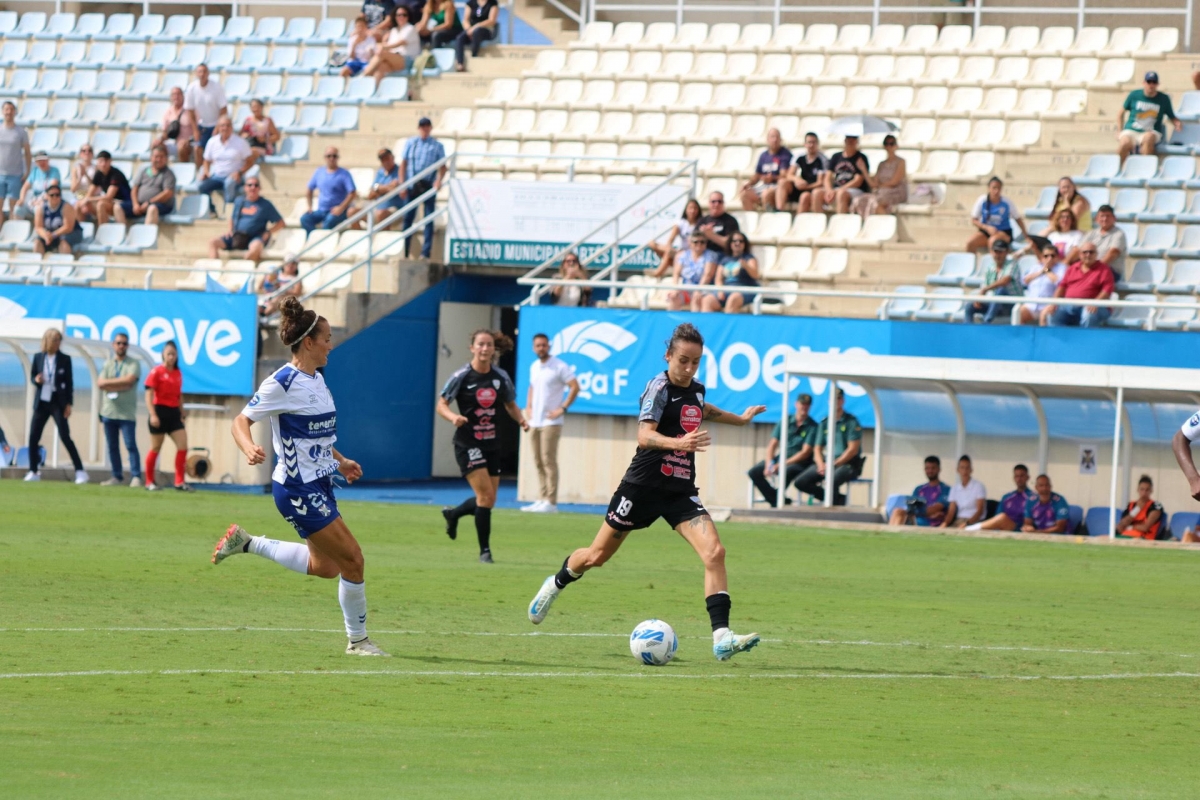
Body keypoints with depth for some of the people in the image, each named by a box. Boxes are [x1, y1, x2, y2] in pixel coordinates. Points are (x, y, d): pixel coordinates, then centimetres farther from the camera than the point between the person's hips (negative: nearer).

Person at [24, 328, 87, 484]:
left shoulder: (65, 359, -3)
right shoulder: (38, 357, 3)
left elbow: (70, 383, -1)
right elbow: (32, 376, 12)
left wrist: (69, 404, -7)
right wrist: (36, 380, -12)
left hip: (58, 402, -3)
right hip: (41, 402, 3)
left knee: (65, 436, -9)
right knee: (33, 437, 0)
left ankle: (80, 471, -5)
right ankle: (33, 471, 11)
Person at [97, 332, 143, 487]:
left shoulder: (133, 364, 0)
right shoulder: (107, 364, 12)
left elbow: (129, 380, -16)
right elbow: (100, 384, -1)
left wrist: (109, 382, -6)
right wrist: (120, 385, -11)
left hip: (127, 414, -4)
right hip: (109, 411, 4)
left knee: (131, 445, -9)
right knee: (112, 447, 7)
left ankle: (136, 477, -10)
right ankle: (117, 477, 13)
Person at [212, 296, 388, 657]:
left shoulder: (316, 380, 10)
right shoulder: (284, 383, -16)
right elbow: (241, 421, -16)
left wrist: (339, 461, 26)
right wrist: (249, 449, -34)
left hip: (318, 485, 10)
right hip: (298, 489, -10)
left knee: (325, 567, 15)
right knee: (351, 558, -8)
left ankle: (246, 543, 25)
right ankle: (357, 640, 5)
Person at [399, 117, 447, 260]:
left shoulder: (437, 146, 5)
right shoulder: (410, 143, 8)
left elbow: (442, 166, 3)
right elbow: (403, 164, 7)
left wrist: (439, 180, -16)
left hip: (429, 185, -1)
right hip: (412, 184, 1)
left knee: (428, 220, -1)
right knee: (408, 218, 2)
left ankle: (425, 252, 1)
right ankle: (404, 252, 6)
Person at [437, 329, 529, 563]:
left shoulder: (501, 377, 3)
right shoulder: (462, 377, -10)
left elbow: (511, 405, 15)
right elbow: (441, 405, -6)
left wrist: (520, 419, -5)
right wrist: (453, 417, -27)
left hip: (492, 445, 6)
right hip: (468, 445, -6)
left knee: (487, 500, 11)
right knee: (485, 494, -15)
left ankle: (452, 514, 41)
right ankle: (484, 550, -5)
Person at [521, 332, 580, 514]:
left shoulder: (560, 367, -8)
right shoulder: (534, 367, 15)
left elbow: (575, 387, -11)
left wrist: (562, 408, -14)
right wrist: (528, 407, 15)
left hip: (550, 422, -7)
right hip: (535, 422, 7)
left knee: (548, 461, -10)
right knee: (538, 462, 7)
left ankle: (551, 502, -10)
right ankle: (542, 500, 10)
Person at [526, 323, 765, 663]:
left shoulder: (696, 391, 6)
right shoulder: (659, 386, -15)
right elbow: (644, 435, -31)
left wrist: (739, 418, 42)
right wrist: (677, 442, -49)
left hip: (681, 491, 5)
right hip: (644, 486, -5)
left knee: (714, 552, -17)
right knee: (597, 555, 11)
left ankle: (722, 638, -21)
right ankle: (555, 585, 44)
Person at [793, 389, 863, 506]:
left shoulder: (851, 422, -2)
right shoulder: (824, 423, 13)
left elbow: (853, 449, -9)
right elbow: (817, 449, 12)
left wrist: (833, 465, -16)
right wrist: (821, 464, -9)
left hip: (847, 464, -6)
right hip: (827, 462, 6)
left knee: (831, 482, -37)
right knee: (801, 482, -12)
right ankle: (838, 498, -3)